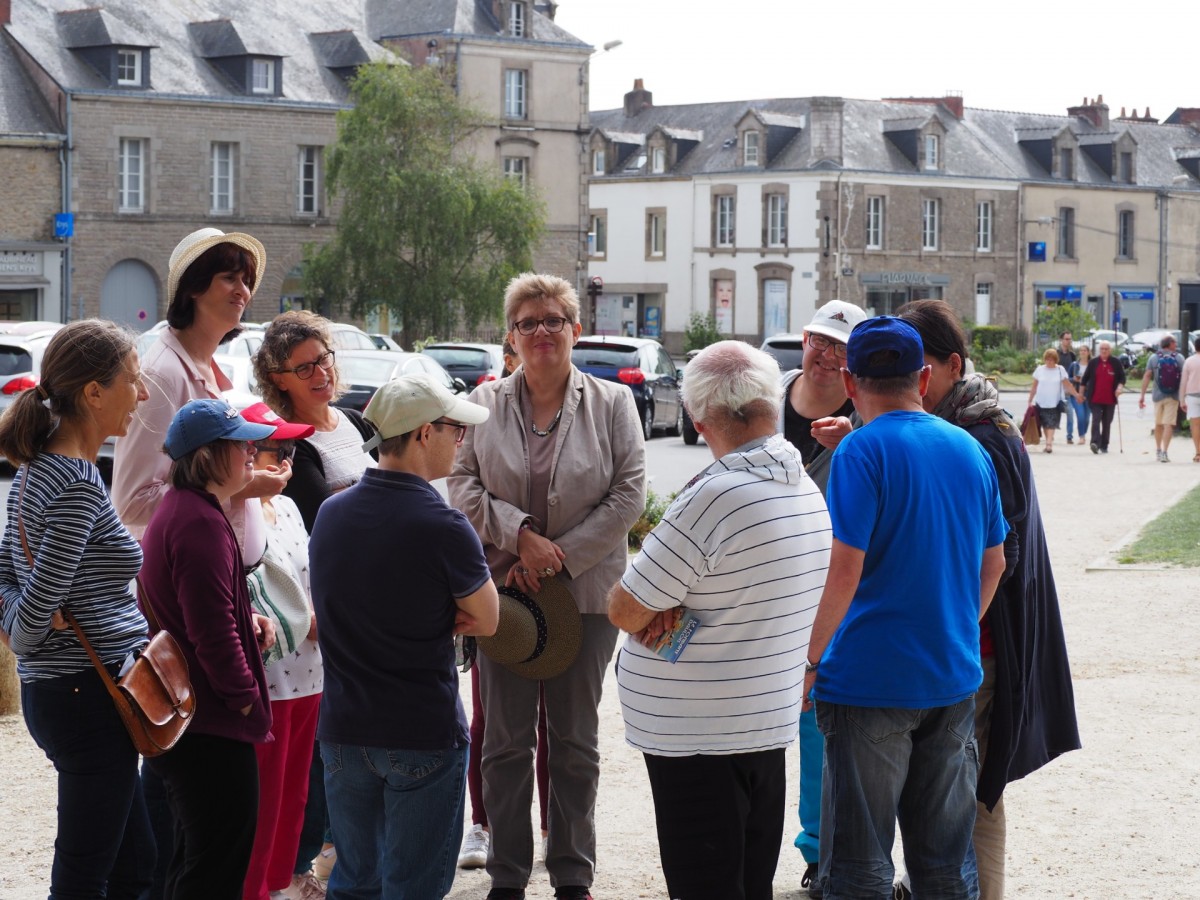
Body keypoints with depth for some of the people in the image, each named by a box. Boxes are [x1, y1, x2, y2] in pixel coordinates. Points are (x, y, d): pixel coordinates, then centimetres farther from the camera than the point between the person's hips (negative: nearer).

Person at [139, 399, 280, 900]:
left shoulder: (182, 509, 14)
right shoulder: (201, 523, -21)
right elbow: (213, 631, -23)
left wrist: (247, 619, 7)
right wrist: (249, 702, -14)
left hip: (183, 719, 11)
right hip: (212, 727, -11)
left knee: (198, 856, 20)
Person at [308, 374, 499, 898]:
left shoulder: (329, 514, 3)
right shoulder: (443, 528, -18)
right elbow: (486, 620, -6)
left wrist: (435, 618, 4)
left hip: (343, 732, 6)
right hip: (423, 738, -6)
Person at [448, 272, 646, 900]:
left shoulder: (612, 403, 0)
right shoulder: (484, 404, 3)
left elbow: (629, 494, -5)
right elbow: (461, 484, -2)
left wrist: (561, 557, -11)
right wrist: (521, 536, -16)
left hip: (586, 592, -1)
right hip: (502, 587, 1)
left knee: (576, 742, 7)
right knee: (505, 741, 6)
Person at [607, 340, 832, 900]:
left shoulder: (713, 497, -23)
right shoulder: (808, 491, 5)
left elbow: (625, 611, -17)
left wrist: (654, 615, 3)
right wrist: (673, 608, -2)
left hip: (697, 737, -8)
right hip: (772, 724, 8)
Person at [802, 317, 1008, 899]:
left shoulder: (862, 451, -12)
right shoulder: (970, 450, 7)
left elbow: (844, 572, -18)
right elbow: (994, 563, 15)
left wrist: (809, 660, -9)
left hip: (871, 679, -6)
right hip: (954, 677, 6)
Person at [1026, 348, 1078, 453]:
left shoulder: (1060, 370, 3)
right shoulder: (1039, 370, 6)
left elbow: (1067, 385, 4)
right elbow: (1034, 386, 10)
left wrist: (1076, 395, -3)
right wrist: (1030, 401, 9)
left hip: (1055, 402, -2)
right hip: (1041, 402, 2)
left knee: (1051, 424, -12)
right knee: (1045, 424, 5)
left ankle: (1049, 444, -20)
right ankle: (1048, 443, 14)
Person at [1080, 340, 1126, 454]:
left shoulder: (1115, 363, 4)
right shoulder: (1093, 362, 4)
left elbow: (1122, 378, 8)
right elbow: (1085, 378, 10)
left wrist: (1119, 386, -12)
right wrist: (1082, 393, 11)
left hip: (1110, 399, 1)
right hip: (1095, 399, -1)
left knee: (1107, 422, 8)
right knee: (1096, 420, -15)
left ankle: (1104, 446, 16)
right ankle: (1095, 442, -26)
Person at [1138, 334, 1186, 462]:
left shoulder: (1153, 358, 1)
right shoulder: (1179, 358, -3)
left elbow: (1147, 376, -4)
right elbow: (1184, 378, -5)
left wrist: (1142, 395, -3)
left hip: (1158, 395, 2)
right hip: (1173, 396, -2)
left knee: (1158, 424, 17)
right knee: (1169, 424, -4)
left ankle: (1158, 450, 28)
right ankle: (1164, 452, -14)